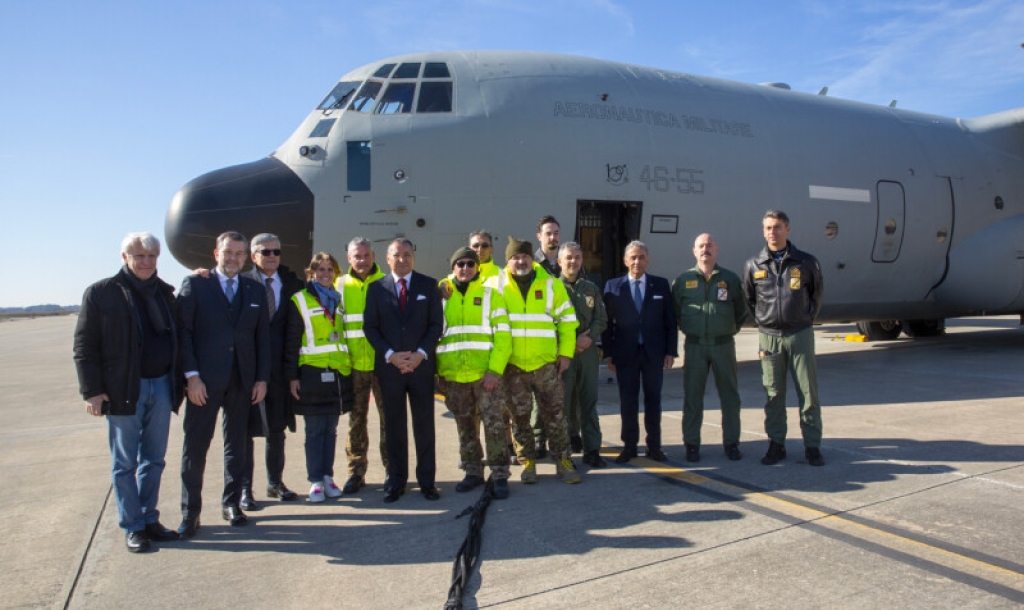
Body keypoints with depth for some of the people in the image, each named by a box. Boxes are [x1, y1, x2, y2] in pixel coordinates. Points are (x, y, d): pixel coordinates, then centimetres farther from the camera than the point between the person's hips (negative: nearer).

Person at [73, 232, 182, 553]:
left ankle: (149, 519, 24)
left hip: (161, 386, 4)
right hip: (123, 390, -4)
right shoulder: (100, 293, -3)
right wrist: (92, 391, -12)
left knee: (154, 460, 12)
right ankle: (132, 527, 17)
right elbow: (84, 346, -5)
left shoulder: (165, 292, 9)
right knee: (125, 463, 6)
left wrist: (177, 382, 5)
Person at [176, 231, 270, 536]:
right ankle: (190, 511, 13)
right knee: (195, 446, 0)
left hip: (242, 381, 3)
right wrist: (191, 375, -12)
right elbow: (183, 331, -4)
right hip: (205, 380, -3)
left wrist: (262, 378, 4)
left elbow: (263, 336, 10)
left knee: (237, 445, 11)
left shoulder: (256, 290, 10)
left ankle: (231, 503, 24)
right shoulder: (194, 284, 1)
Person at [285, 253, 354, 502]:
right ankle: (316, 481, 10)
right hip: (312, 372, -4)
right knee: (314, 430, 1)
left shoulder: (339, 299, 15)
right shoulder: (300, 300, 1)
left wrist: (349, 367, 11)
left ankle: (328, 476, 19)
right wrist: (292, 376, -7)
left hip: (339, 371, 4)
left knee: (331, 429, 10)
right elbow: (291, 341, -2)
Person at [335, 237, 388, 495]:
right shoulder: (340, 285, 8)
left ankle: (392, 470, 17)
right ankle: (356, 472, 19)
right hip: (352, 365, 2)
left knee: (388, 416, 3)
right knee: (356, 419, 8)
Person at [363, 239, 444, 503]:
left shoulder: (429, 285, 5)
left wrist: (421, 354, -11)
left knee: (425, 424, 5)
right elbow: (370, 327, 3)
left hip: (421, 364, 0)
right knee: (394, 426, 7)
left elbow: (436, 324, 1)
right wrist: (390, 355, -10)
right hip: (389, 366, 1)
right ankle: (396, 481, 18)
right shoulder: (376, 288, 6)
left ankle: (426, 480, 16)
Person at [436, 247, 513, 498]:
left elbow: (502, 335, -4)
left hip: (486, 374, -3)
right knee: (465, 427, 13)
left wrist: (495, 370, -13)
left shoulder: (491, 295, 3)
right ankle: (473, 472, 26)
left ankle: (500, 476, 9)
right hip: (452, 376, 3)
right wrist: (435, 370, 3)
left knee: (494, 425, -2)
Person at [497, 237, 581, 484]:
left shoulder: (551, 284, 2)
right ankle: (527, 462, 24)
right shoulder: (497, 286, 0)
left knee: (555, 415, 7)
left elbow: (567, 320, 6)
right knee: (519, 417, 9)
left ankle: (563, 461, 20)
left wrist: (565, 353, 0)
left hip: (546, 363, 0)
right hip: (512, 366, 0)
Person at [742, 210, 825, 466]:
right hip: (769, 336, 1)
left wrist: (807, 318, 10)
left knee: (808, 392, 2)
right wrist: (762, 321, 8)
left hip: (800, 335, -1)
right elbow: (749, 300, 15)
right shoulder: (754, 265, 3)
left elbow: (817, 293, 15)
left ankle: (812, 446, 12)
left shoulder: (806, 263, 1)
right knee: (773, 393, 6)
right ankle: (776, 444, 15)